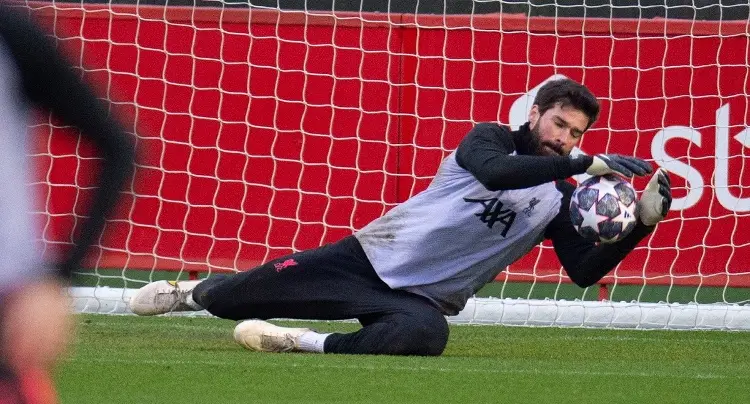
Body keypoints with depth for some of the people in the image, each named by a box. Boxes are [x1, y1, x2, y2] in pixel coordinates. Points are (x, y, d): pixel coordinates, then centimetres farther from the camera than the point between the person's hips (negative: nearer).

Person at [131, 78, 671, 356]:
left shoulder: (560, 200, 7)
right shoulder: (490, 139, -4)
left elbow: (586, 271, -2)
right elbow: (495, 172, -28)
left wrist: (643, 222, -16)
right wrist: (589, 165, -35)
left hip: (424, 298, 1)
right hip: (370, 258, -1)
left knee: (425, 334, -40)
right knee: (236, 296, 1)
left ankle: (303, 342, -25)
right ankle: (191, 293, 38)